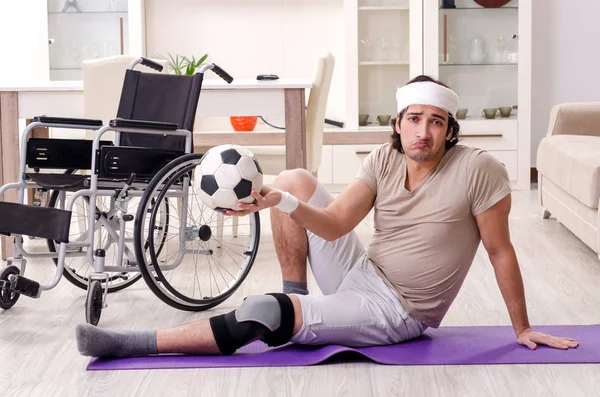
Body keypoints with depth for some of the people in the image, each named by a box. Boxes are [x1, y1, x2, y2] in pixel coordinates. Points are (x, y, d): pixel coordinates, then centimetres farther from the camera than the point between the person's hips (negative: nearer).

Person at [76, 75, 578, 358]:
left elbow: (501, 250, -11)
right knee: (295, 179, -2)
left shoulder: (478, 170, -18)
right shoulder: (384, 161, -3)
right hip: (361, 273, 6)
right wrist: (281, 202, -28)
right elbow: (334, 224, -10)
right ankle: (294, 297, 3)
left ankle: (128, 344, -12)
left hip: (396, 313, -6)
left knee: (261, 313, -22)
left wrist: (522, 328, -5)